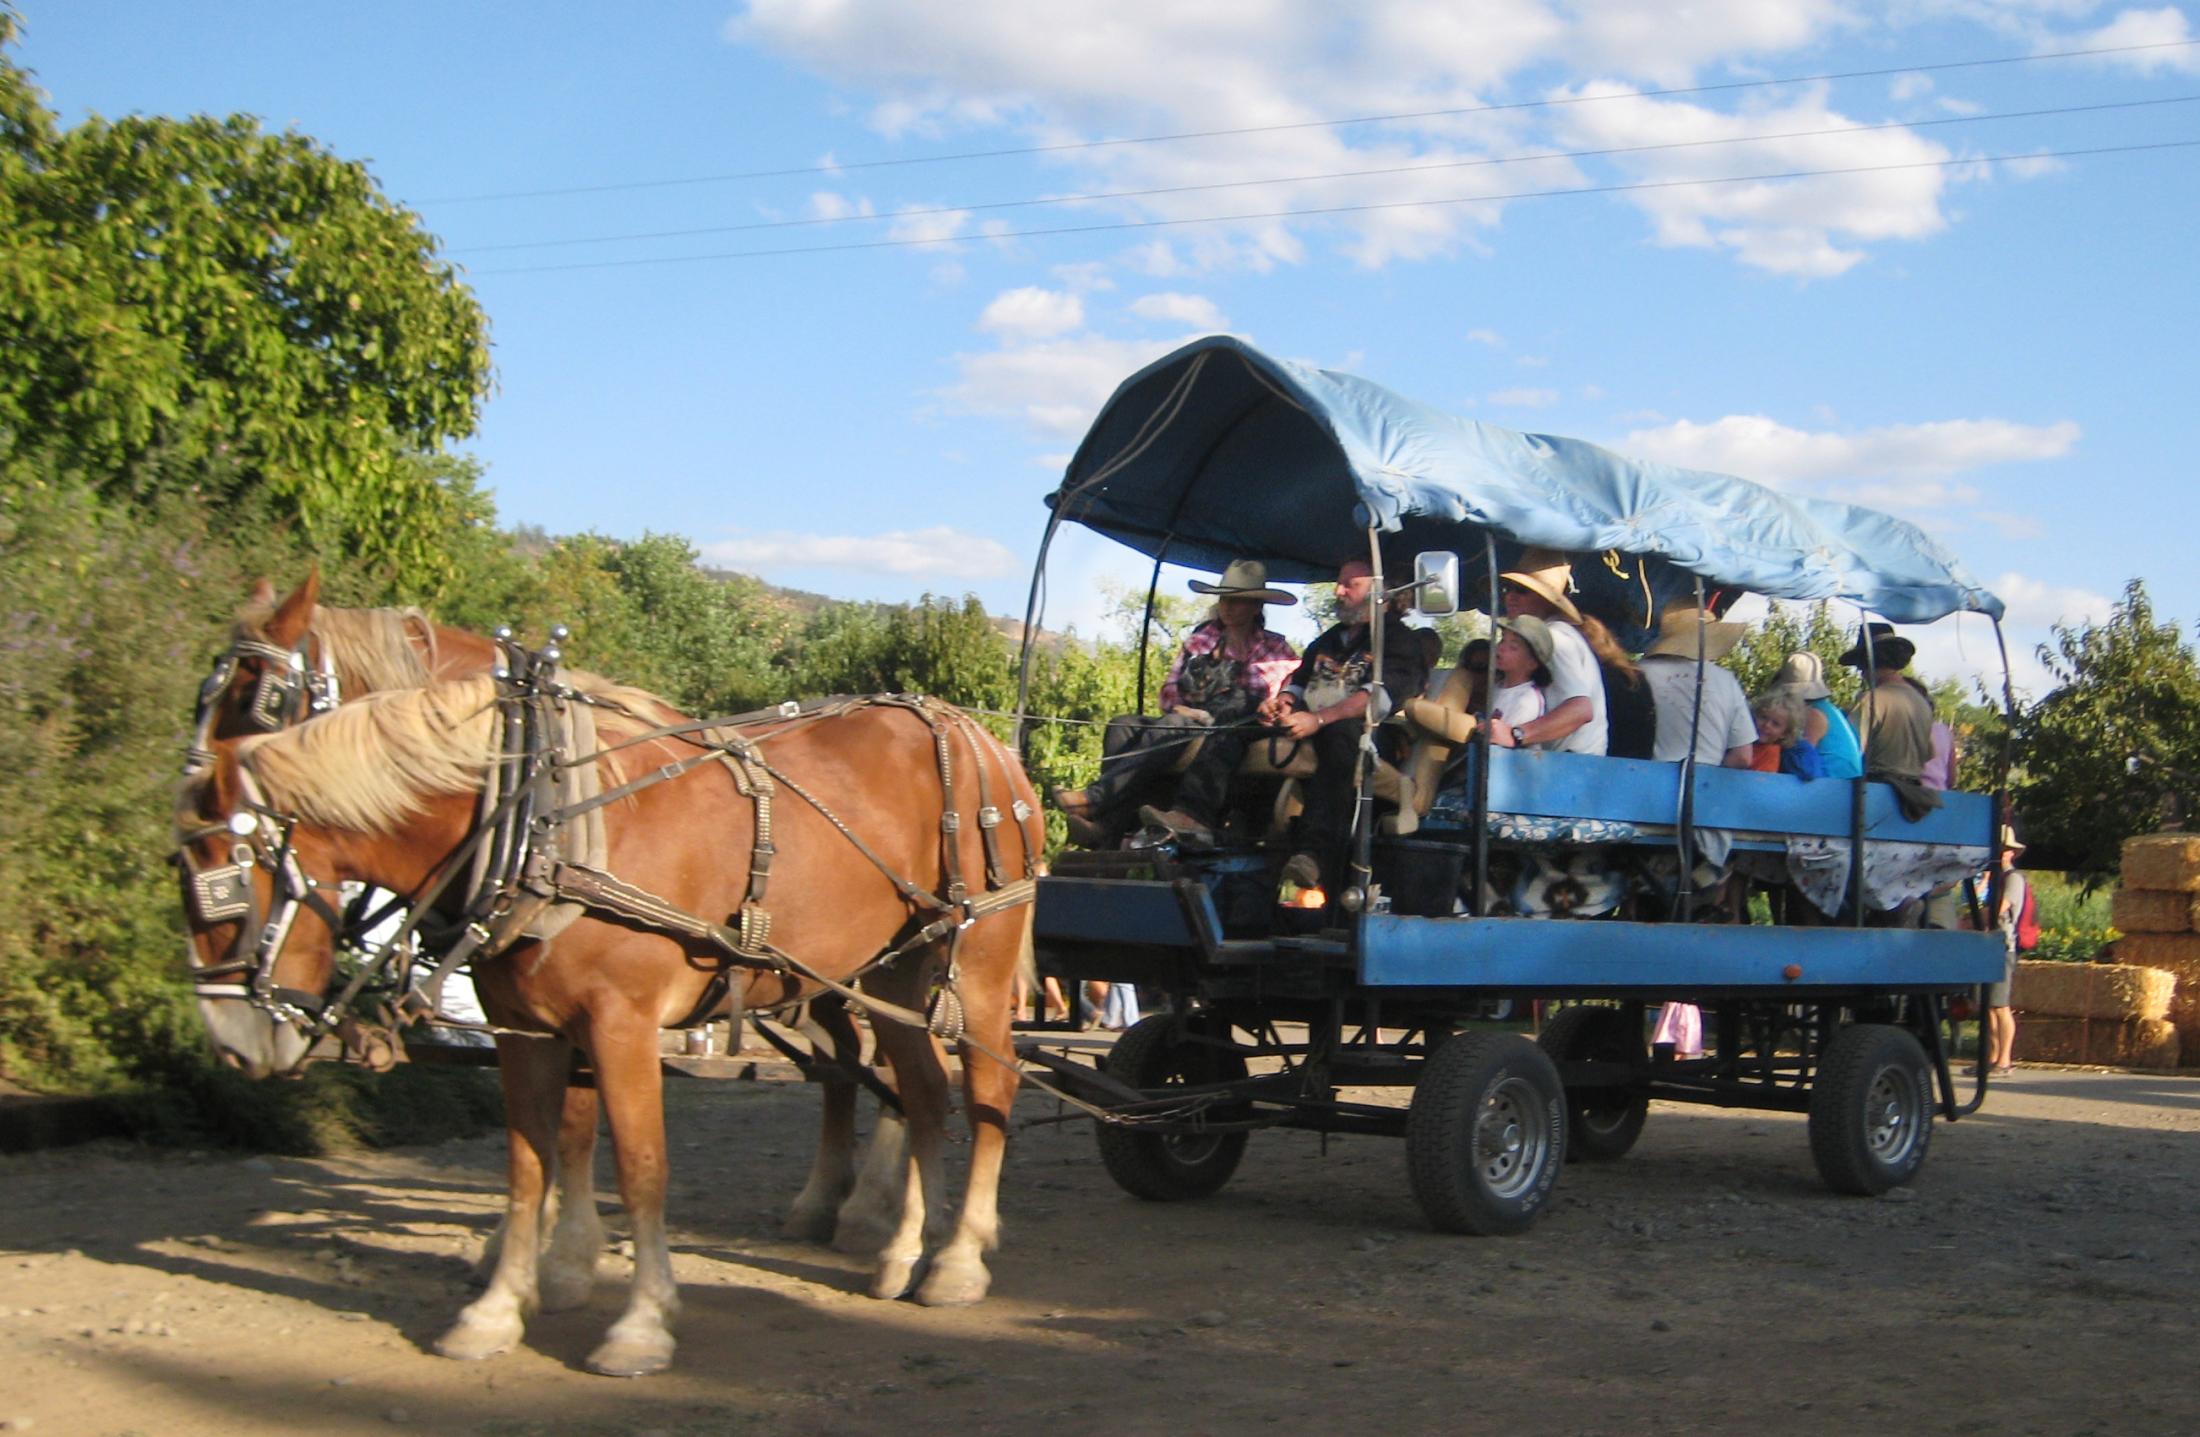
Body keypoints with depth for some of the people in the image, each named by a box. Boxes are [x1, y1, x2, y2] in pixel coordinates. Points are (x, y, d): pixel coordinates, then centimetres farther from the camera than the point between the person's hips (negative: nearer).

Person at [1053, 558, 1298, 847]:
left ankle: (1095, 798, -45)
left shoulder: (1274, 649, 12)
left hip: (1229, 737, -4)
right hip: (1185, 722, 5)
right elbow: (1170, 687, 17)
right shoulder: (1200, 638, 21)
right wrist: (1178, 708, -6)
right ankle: (1109, 838, -41)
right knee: (1124, 726, -23)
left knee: (1175, 726, -35)